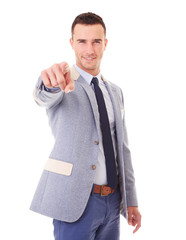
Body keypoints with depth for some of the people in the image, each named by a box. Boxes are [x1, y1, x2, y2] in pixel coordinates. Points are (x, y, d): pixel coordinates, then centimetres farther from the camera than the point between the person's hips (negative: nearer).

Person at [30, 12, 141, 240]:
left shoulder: (115, 92, 12)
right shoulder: (61, 84, -4)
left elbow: (122, 148, 14)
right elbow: (43, 96, -29)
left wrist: (131, 201, 12)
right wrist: (52, 82, -53)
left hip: (113, 202, 5)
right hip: (75, 201, -5)